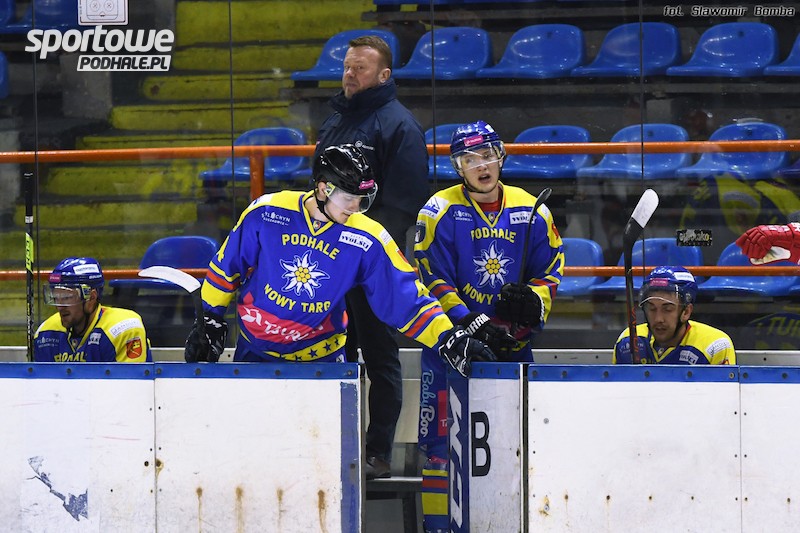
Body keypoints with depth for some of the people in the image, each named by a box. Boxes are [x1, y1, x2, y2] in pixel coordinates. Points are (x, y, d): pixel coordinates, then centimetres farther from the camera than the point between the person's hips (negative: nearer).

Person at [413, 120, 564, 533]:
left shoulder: (530, 211, 4)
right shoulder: (440, 212, -7)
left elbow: (550, 271, 10)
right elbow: (433, 281, -10)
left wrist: (533, 300, -12)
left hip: (512, 341, 3)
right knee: (441, 435, -6)